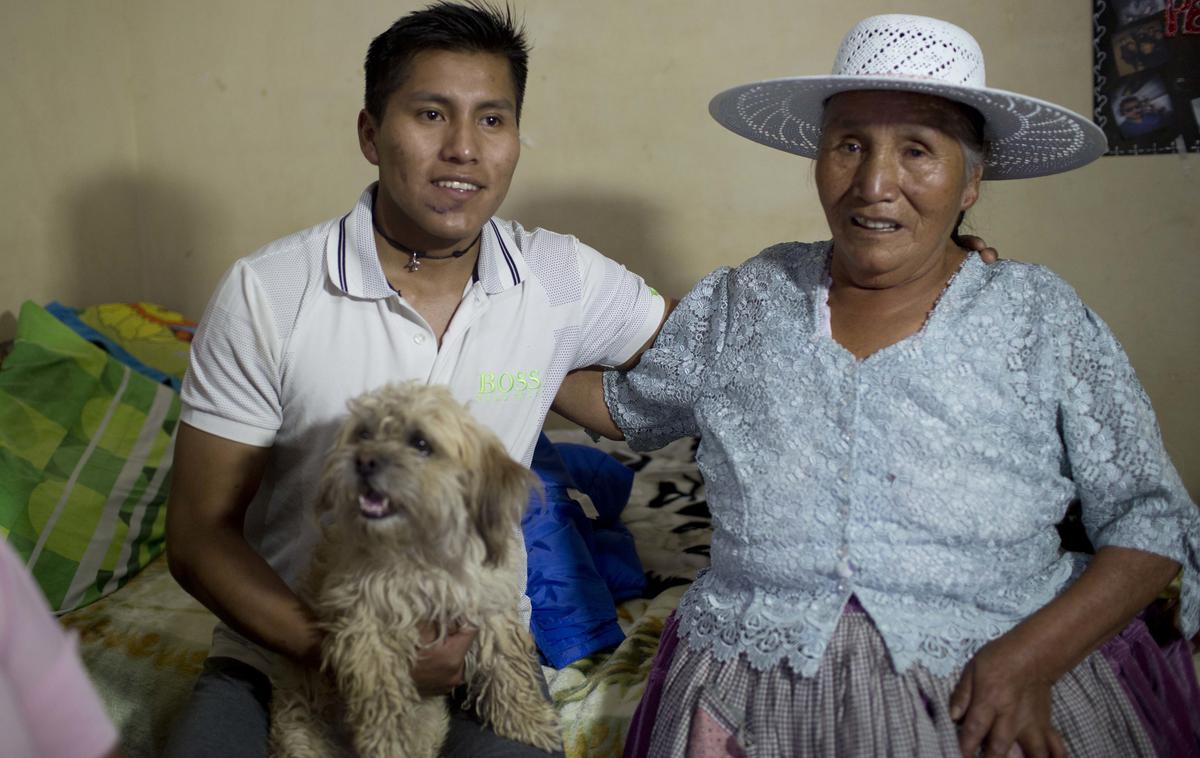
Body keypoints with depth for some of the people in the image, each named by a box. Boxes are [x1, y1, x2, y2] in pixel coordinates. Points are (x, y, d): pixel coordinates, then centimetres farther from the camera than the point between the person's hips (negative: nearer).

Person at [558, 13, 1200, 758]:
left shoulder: (1041, 319, 2)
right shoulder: (739, 305, 8)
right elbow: (629, 405, 23)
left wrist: (1031, 656, -12)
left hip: (993, 690, -1)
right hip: (759, 692, 1)